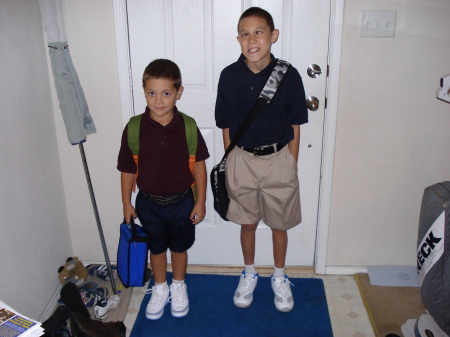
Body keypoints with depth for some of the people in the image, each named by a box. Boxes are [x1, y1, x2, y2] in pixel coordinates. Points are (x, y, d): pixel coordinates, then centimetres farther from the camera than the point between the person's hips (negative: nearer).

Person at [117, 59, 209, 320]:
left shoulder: (187, 126, -13)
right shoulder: (134, 128, -13)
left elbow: (199, 164, -5)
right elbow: (127, 168, -3)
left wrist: (200, 201, -4)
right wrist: (126, 203, 1)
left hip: (182, 201, 0)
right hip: (149, 203, 1)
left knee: (179, 247, 19)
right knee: (156, 248, 19)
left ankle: (178, 287, 44)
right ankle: (160, 289, 43)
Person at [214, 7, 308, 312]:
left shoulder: (288, 76, -10)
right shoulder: (229, 76, -7)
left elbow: (295, 127, -2)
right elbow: (226, 127, 1)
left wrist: (291, 167, 0)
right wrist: (233, 165, 2)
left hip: (278, 159, -1)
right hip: (242, 159, 1)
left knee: (279, 224, 14)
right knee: (247, 223, 17)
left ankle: (279, 277, 38)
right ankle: (249, 274, 40)